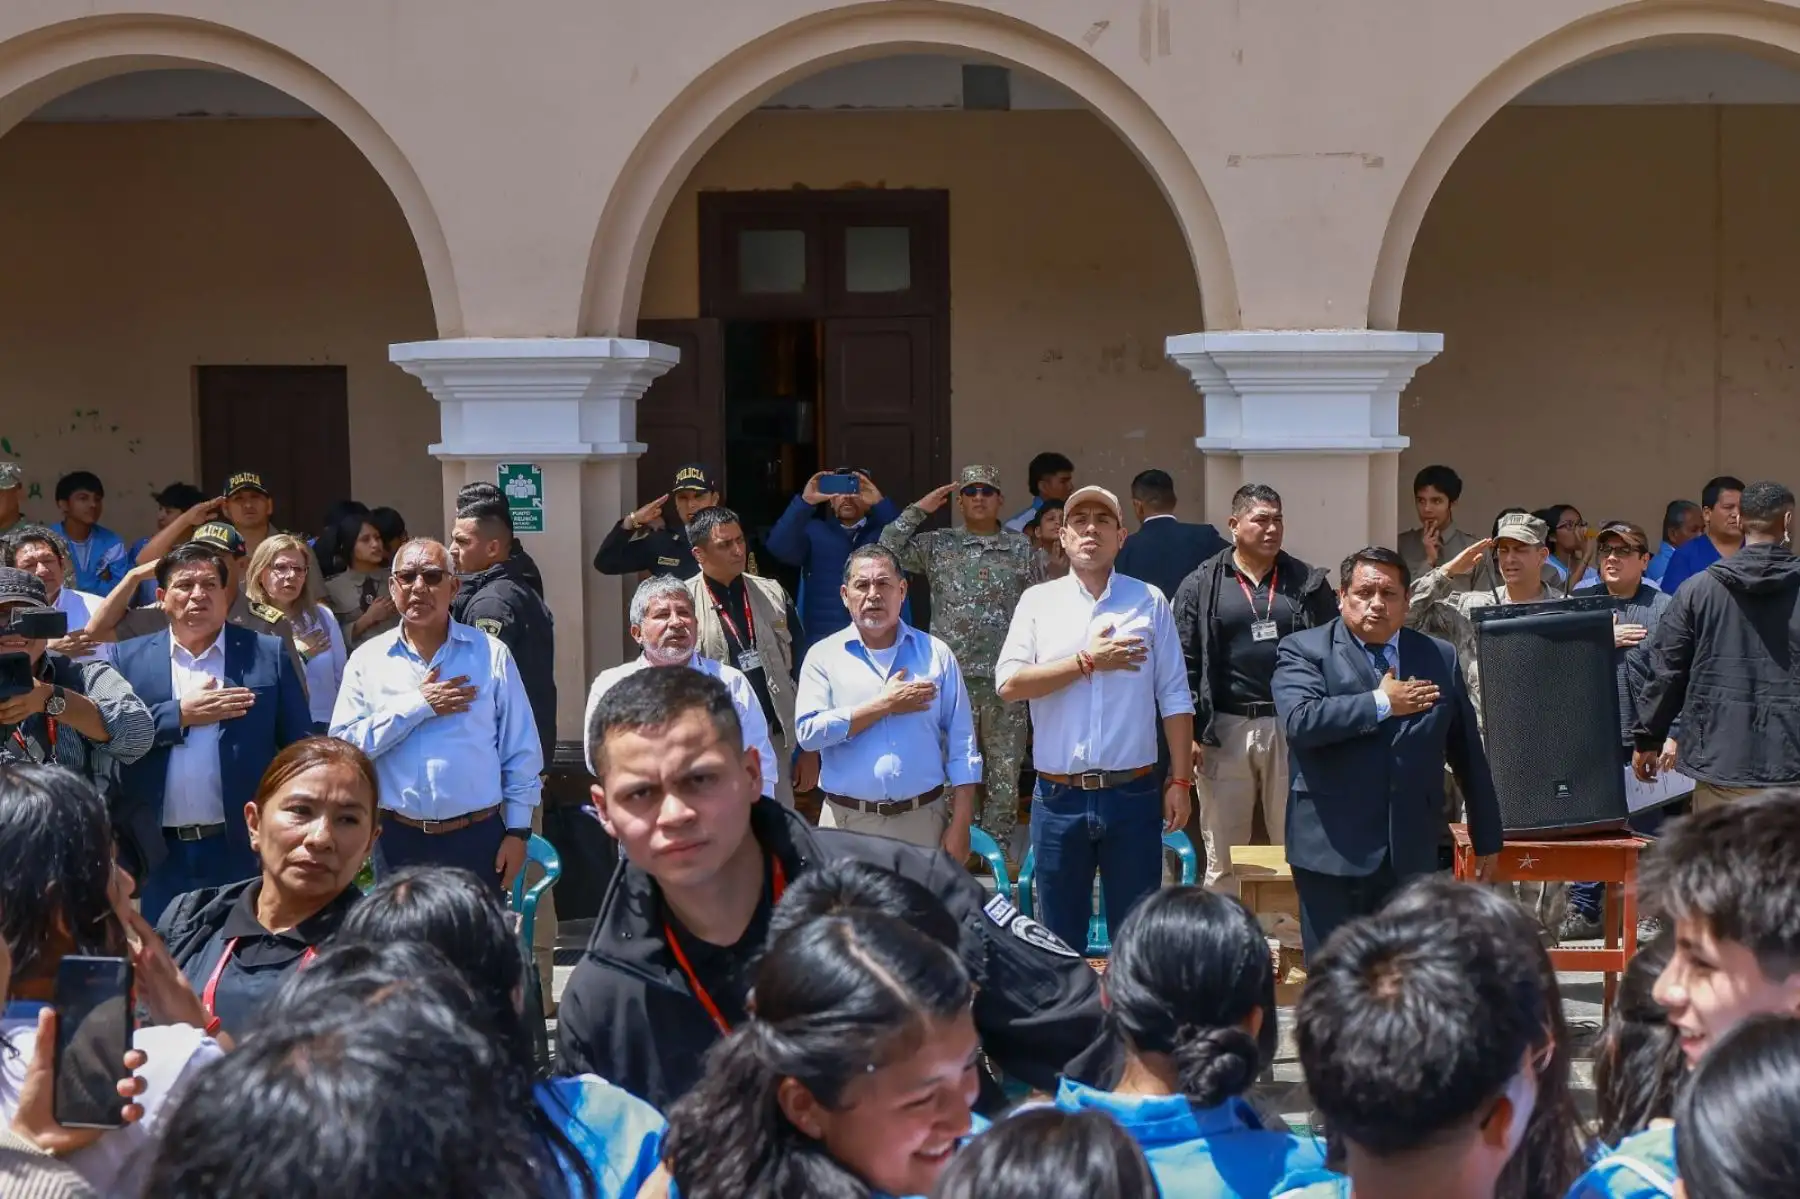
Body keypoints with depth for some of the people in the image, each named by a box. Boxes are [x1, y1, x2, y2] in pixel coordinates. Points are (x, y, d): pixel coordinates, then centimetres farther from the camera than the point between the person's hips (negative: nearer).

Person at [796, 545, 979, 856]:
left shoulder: (936, 654, 6)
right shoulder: (824, 656, 3)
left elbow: (961, 746, 4)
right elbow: (808, 731, -11)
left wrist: (960, 825, -2)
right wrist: (884, 705, -11)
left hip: (923, 820, 1)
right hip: (848, 822, -1)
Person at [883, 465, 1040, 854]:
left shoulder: (1020, 547, 7)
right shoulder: (938, 545, 6)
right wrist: (919, 510, -3)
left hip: (1006, 677, 0)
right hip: (953, 677, 0)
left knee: (1004, 769, 4)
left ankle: (998, 849, 13)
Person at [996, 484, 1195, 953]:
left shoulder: (1149, 602, 4)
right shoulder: (1037, 601, 5)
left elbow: (1174, 698, 3)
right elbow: (1009, 683, -6)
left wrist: (1181, 780, -1)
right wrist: (1087, 662, -10)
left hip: (1132, 793, 0)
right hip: (1059, 796, 1)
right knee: (1060, 935, 10)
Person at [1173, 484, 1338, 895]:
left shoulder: (1309, 584, 7)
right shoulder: (1202, 586, 3)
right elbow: (1184, 663, 1)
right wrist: (1187, 732, -6)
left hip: (1293, 729, 1)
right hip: (1225, 731, -1)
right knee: (1223, 858, 6)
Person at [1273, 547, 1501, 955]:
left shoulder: (1440, 658, 12)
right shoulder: (1304, 651, 1)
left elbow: (1468, 752, 15)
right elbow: (1299, 721, -18)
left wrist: (1487, 837, 16)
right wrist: (1381, 704, -14)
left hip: (1411, 854, 3)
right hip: (1332, 850, -3)